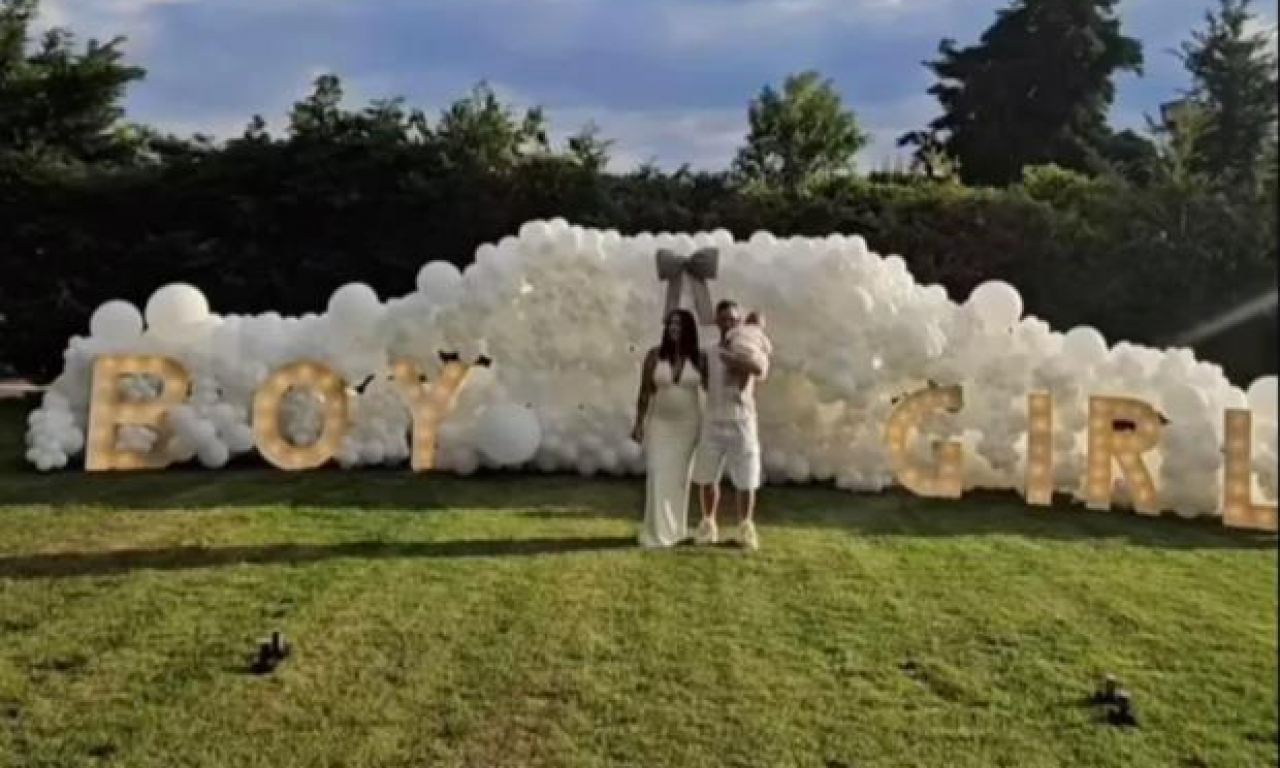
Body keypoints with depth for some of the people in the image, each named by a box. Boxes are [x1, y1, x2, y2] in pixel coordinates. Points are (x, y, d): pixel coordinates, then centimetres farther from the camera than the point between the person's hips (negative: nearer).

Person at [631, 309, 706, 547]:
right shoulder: (654, 355, -4)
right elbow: (645, 392, -2)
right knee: (658, 476, -6)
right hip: (659, 423, -1)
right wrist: (639, 423, -4)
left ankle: (675, 529, 19)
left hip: (688, 425, 1)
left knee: (680, 477, 7)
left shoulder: (699, 358, -3)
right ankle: (657, 531, 1)